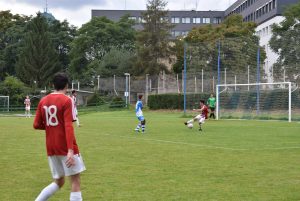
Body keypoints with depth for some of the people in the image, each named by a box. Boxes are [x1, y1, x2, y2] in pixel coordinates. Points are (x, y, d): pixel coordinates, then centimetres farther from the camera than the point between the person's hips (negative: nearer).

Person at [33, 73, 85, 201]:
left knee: (58, 182, 18)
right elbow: (68, 126, -19)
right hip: (65, 147, -6)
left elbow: (36, 125, 9)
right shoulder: (66, 100, -9)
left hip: (51, 147, 6)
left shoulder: (43, 101, 8)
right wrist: (71, 150, -24)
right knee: (75, 181, 0)